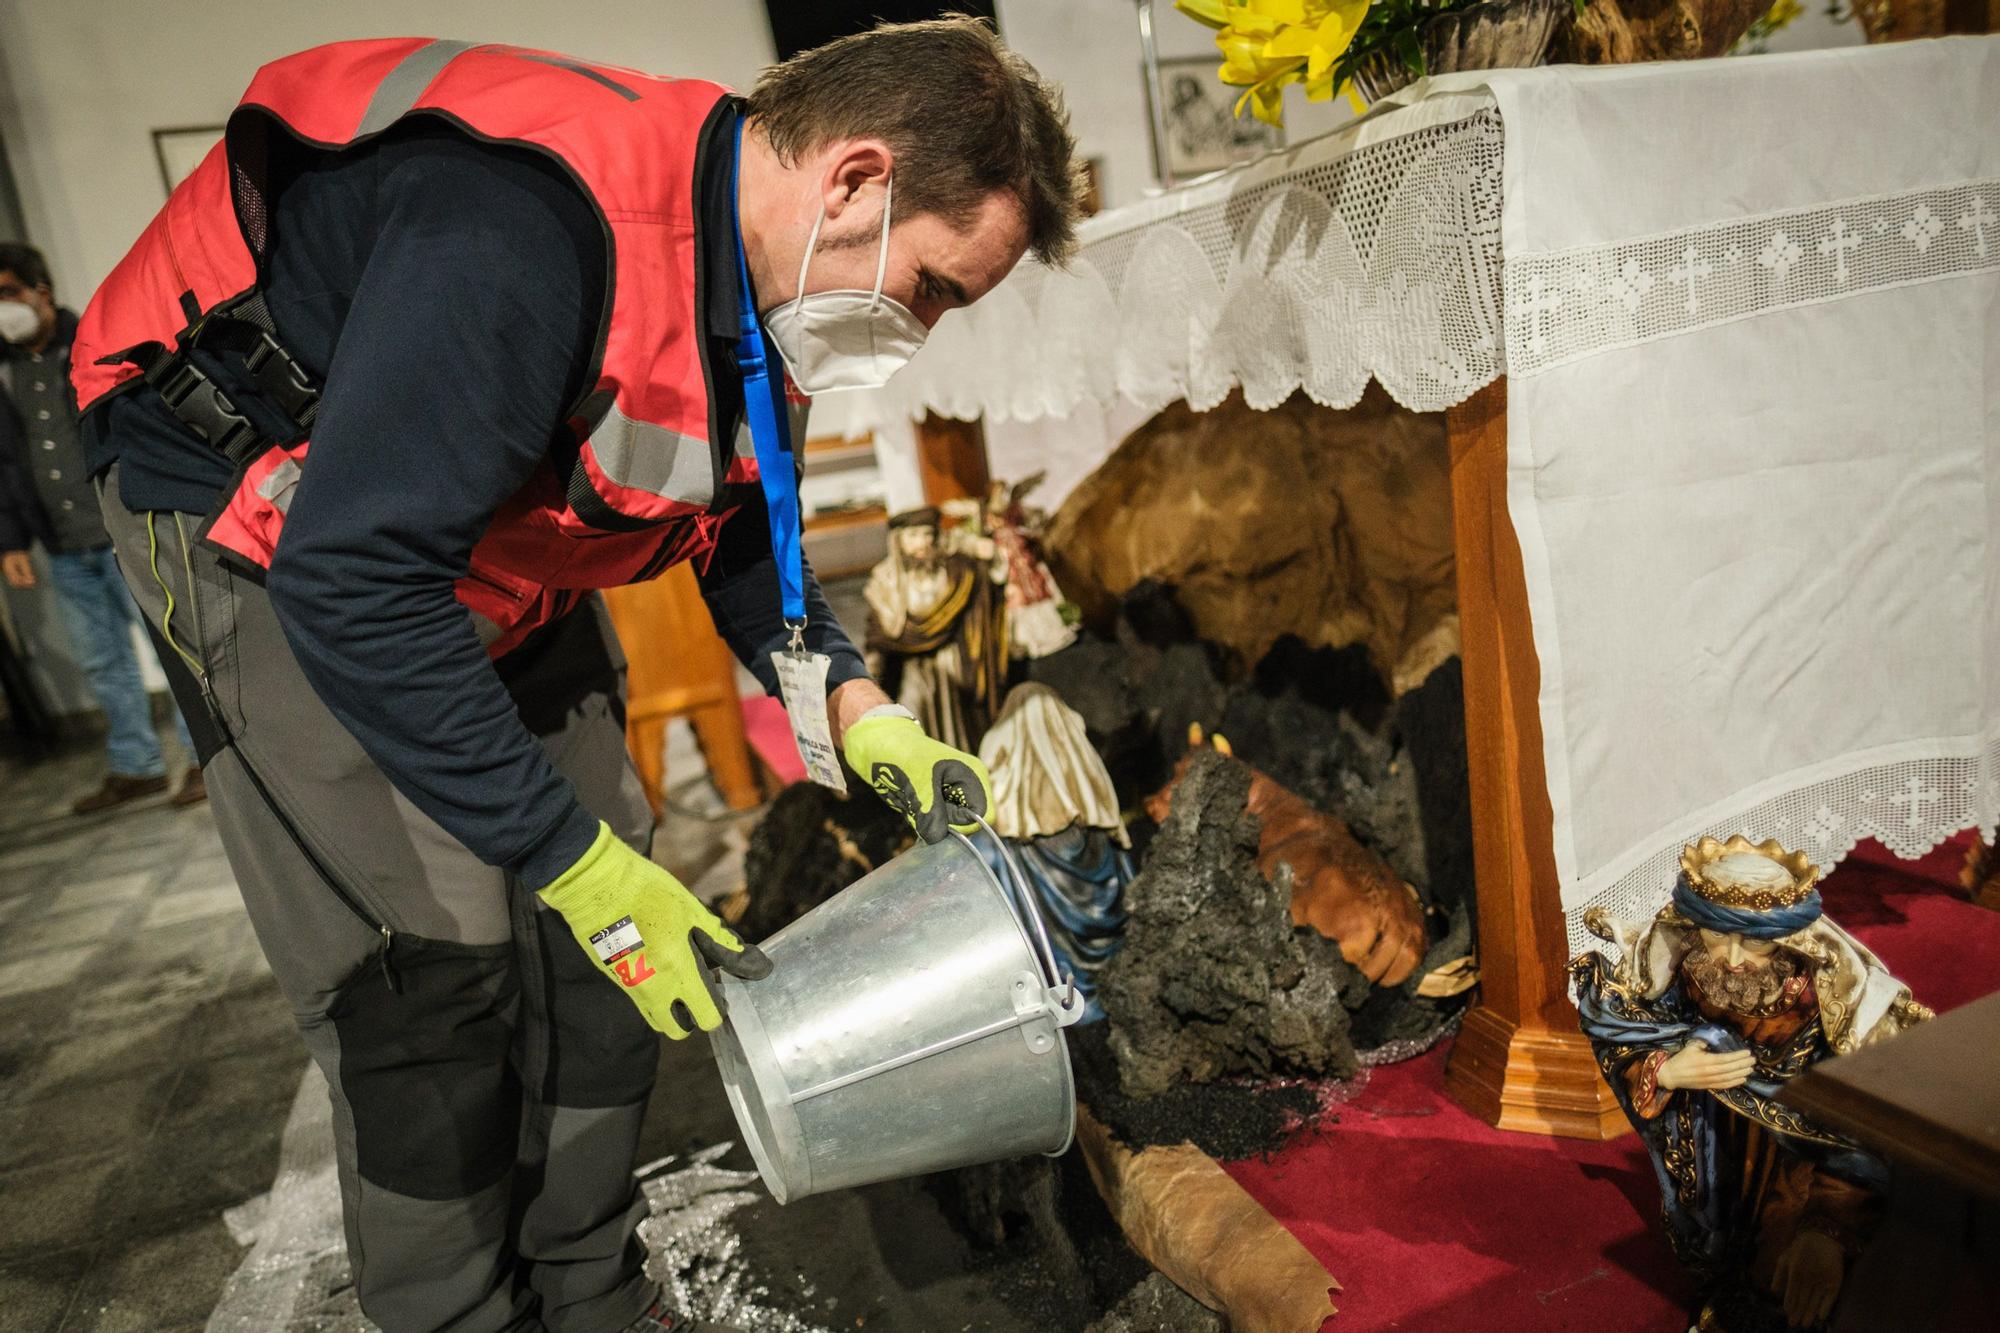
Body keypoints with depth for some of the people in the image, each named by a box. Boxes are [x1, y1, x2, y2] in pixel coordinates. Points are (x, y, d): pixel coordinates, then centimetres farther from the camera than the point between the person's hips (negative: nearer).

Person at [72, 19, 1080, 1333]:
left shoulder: (763, 270, -7)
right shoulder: (537, 220, -36)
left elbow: (744, 526, 8)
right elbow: (353, 584, -36)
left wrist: (857, 711, -6)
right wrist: (577, 863, -31)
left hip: (493, 558, 8)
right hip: (261, 526, -7)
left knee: (601, 946, 4)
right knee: (435, 974, -12)